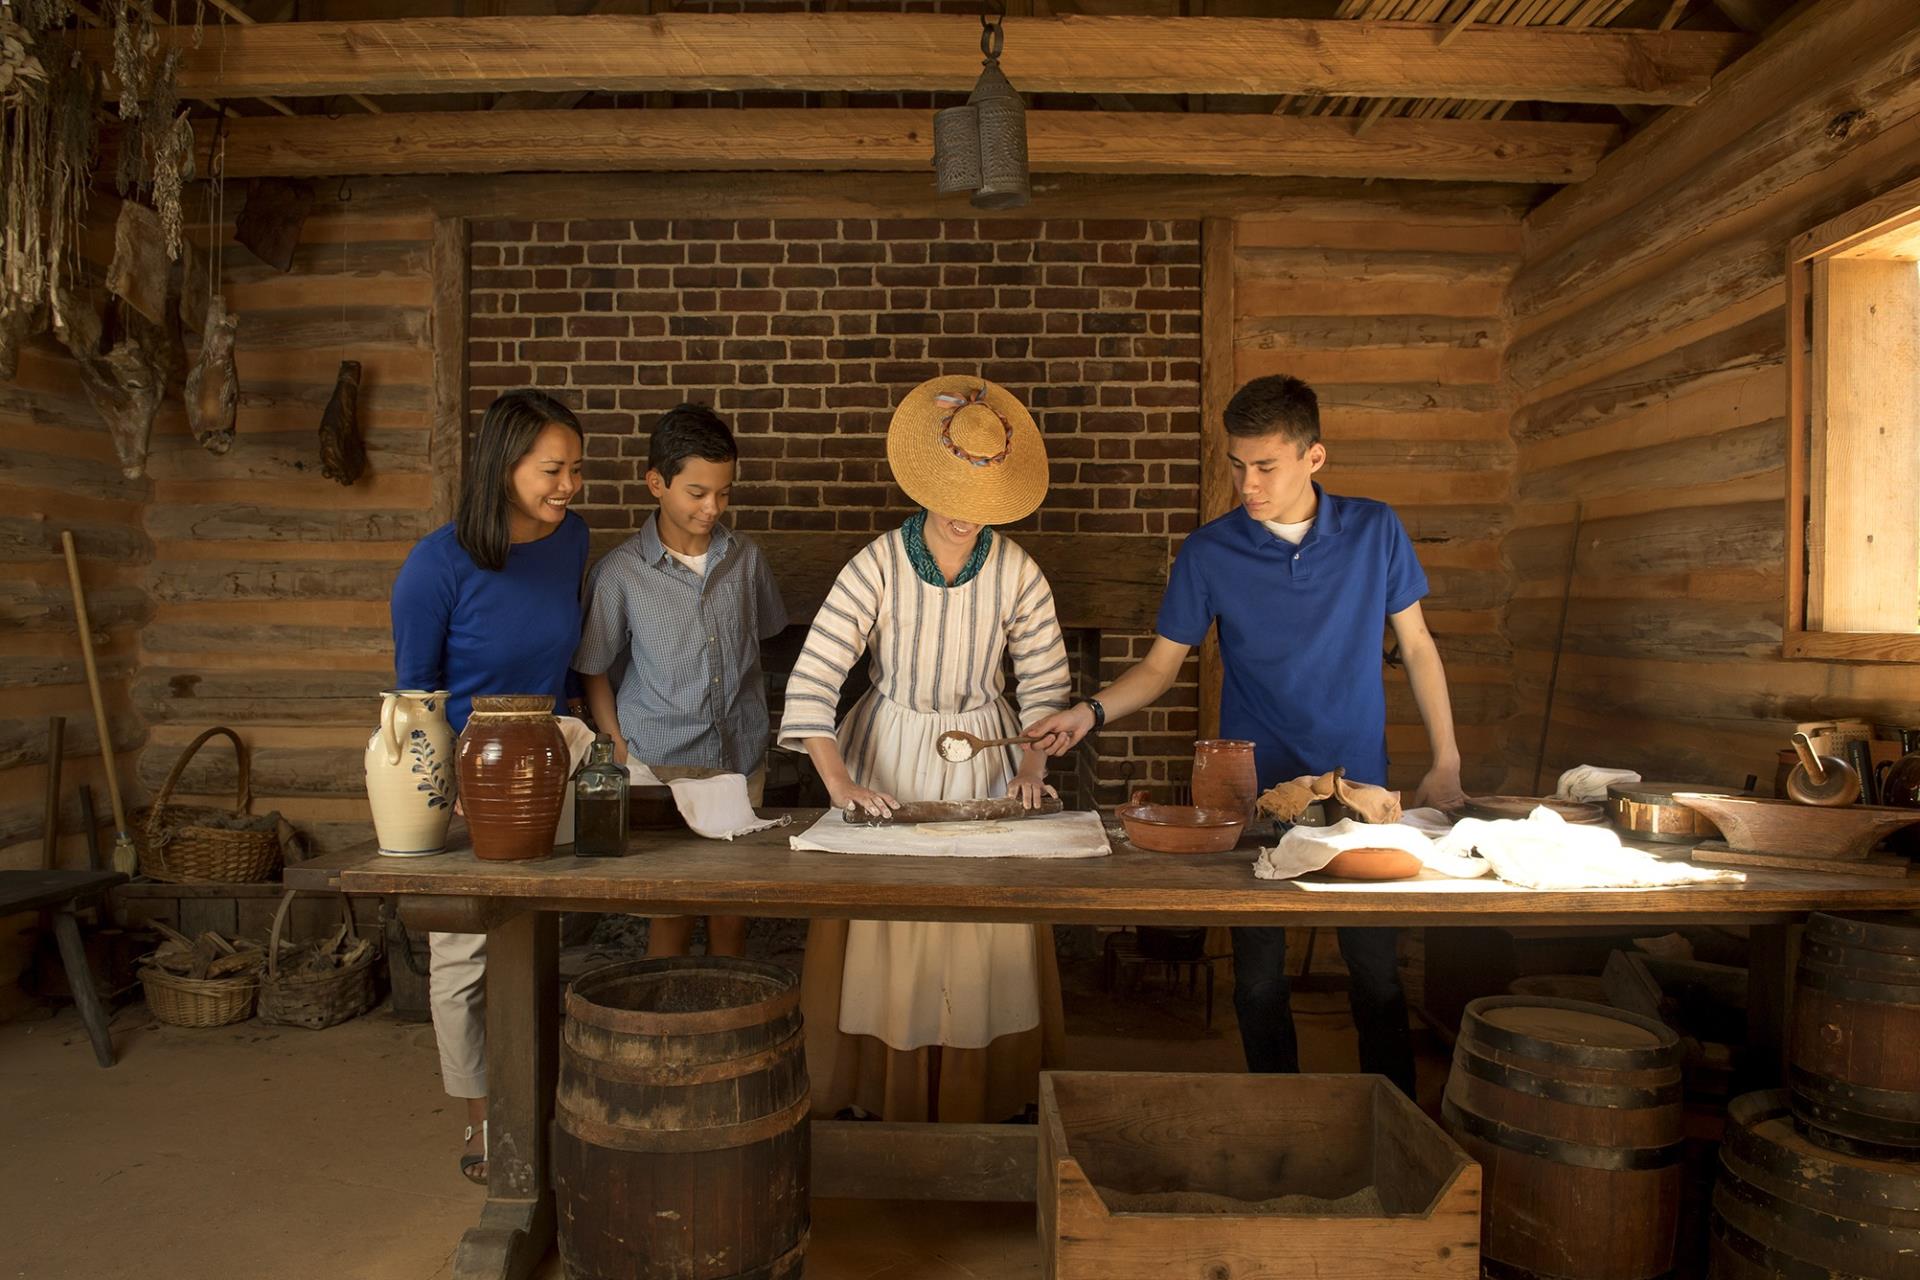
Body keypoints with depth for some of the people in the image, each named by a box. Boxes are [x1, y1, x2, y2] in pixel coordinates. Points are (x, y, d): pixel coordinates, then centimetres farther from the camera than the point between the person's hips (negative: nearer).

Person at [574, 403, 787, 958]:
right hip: (661, 767, -3)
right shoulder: (621, 572, -8)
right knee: (672, 907, 5)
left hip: (742, 762, 3)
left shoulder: (745, 557, 1)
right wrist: (619, 751, -3)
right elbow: (594, 670, 1)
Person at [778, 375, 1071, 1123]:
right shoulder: (878, 566, -15)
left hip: (982, 759, 2)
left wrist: (1033, 765, -9)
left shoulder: (1017, 572, -8)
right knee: (882, 928, 3)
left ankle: (977, 1100, 25)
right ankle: (875, 1095, 23)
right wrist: (840, 783, -28)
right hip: (889, 756, -1)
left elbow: (1045, 681, 3)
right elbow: (811, 681, -20)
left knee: (981, 929, 5)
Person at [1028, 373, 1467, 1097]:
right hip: (1254, 790, 0)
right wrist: (1092, 712, -17)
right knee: (1259, 979, 6)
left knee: (1378, 974, 5)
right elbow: (1160, 665, 1)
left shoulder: (1374, 531, -1)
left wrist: (1446, 761, 1)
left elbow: (1416, 646, 6)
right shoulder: (1209, 551, -4)